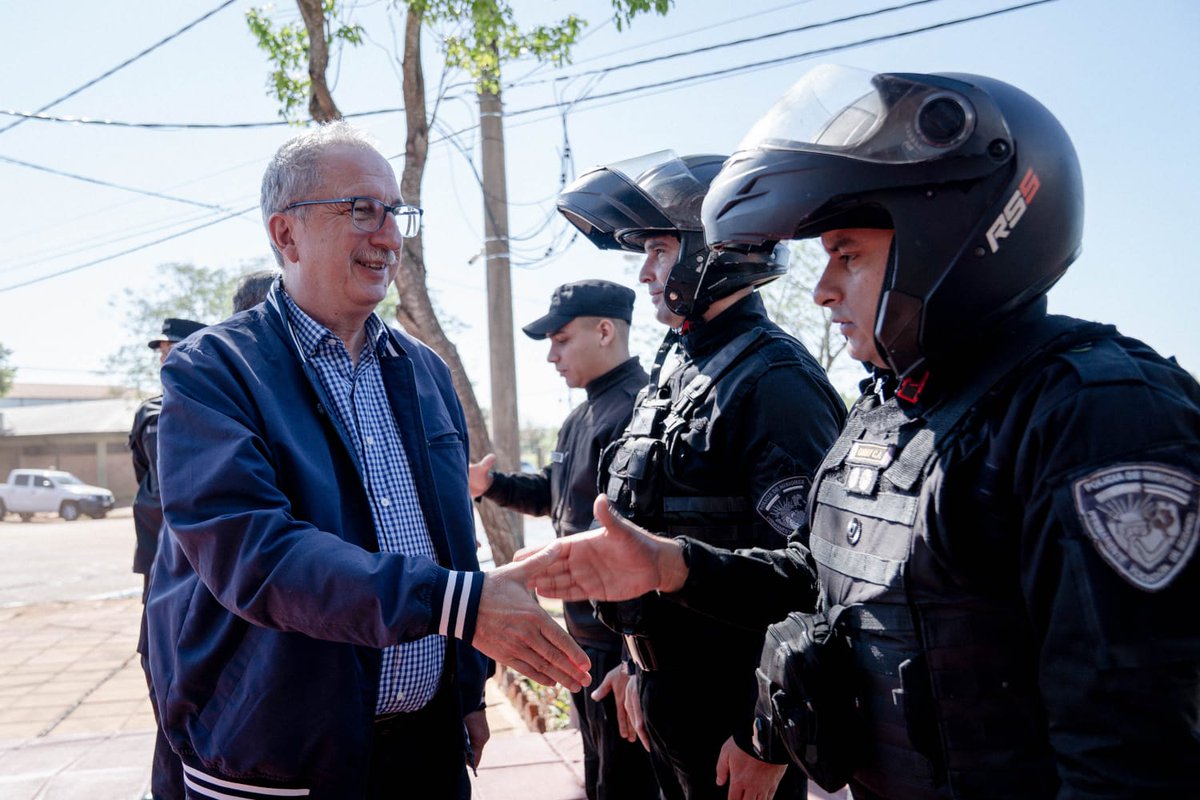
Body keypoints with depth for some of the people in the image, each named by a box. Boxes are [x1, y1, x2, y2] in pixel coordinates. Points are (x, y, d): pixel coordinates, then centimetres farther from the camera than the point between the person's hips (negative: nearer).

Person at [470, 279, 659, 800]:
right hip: (583, 626, 10)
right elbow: (551, 492, 23)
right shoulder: (582, 414, 13)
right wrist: (491, 483, 7)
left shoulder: (639, 408, -20)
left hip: (621, 637, -10)